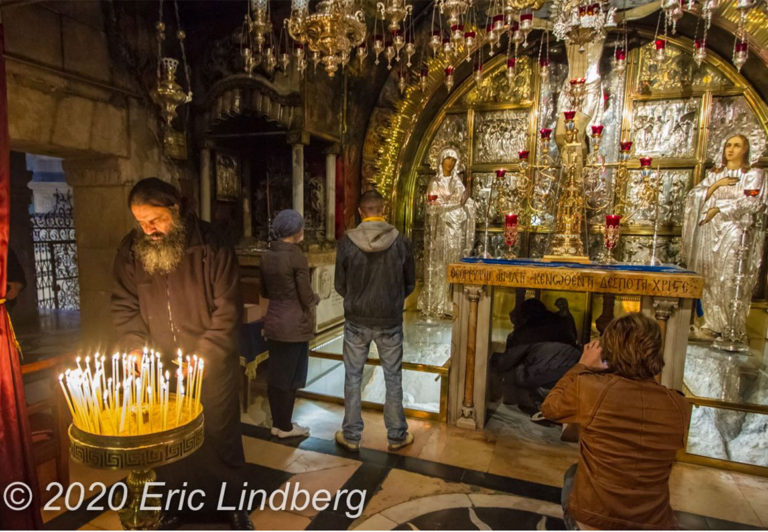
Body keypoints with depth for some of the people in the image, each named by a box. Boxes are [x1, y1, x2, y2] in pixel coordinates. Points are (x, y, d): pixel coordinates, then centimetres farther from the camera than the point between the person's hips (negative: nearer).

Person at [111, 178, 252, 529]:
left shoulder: (210, 246, -12)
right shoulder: (130, 250, 0)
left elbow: (227, 310, -12)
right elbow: (124, 306, 7)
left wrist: (203, 355, -16)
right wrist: (134, 346, -8)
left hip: (210, 368, -3)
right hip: (157, 371, 3)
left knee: (221, 435, 11)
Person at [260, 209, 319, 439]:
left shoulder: (268, 256, 3)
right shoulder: (296, 256, -17)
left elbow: (264, 291, 13)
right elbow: (307, 297, -16)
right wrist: (315, 299, 4)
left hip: (273, 322, 7)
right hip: (294, 325, -7)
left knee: (275, 375, 16)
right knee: (289, 377, 7)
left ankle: (277, 423, 29)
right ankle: (285, 427, 21)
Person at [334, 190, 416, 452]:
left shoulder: (346, 242, -11)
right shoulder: (400, 241, -9)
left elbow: (340, 285, -3)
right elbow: (410, 284, 1)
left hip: (356, 321, 0)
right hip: (390, 322, 0)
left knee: (353, 377, 14)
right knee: (393, 378, 14)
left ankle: (351, 436, 26)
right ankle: (397, 435, 28)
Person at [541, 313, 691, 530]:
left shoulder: (589, 387, -22)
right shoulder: (680, 406, -12)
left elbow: (549, 407, -2)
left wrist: (582, 367, 2)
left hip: (592, 520, -2)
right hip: (653, 523, 3)